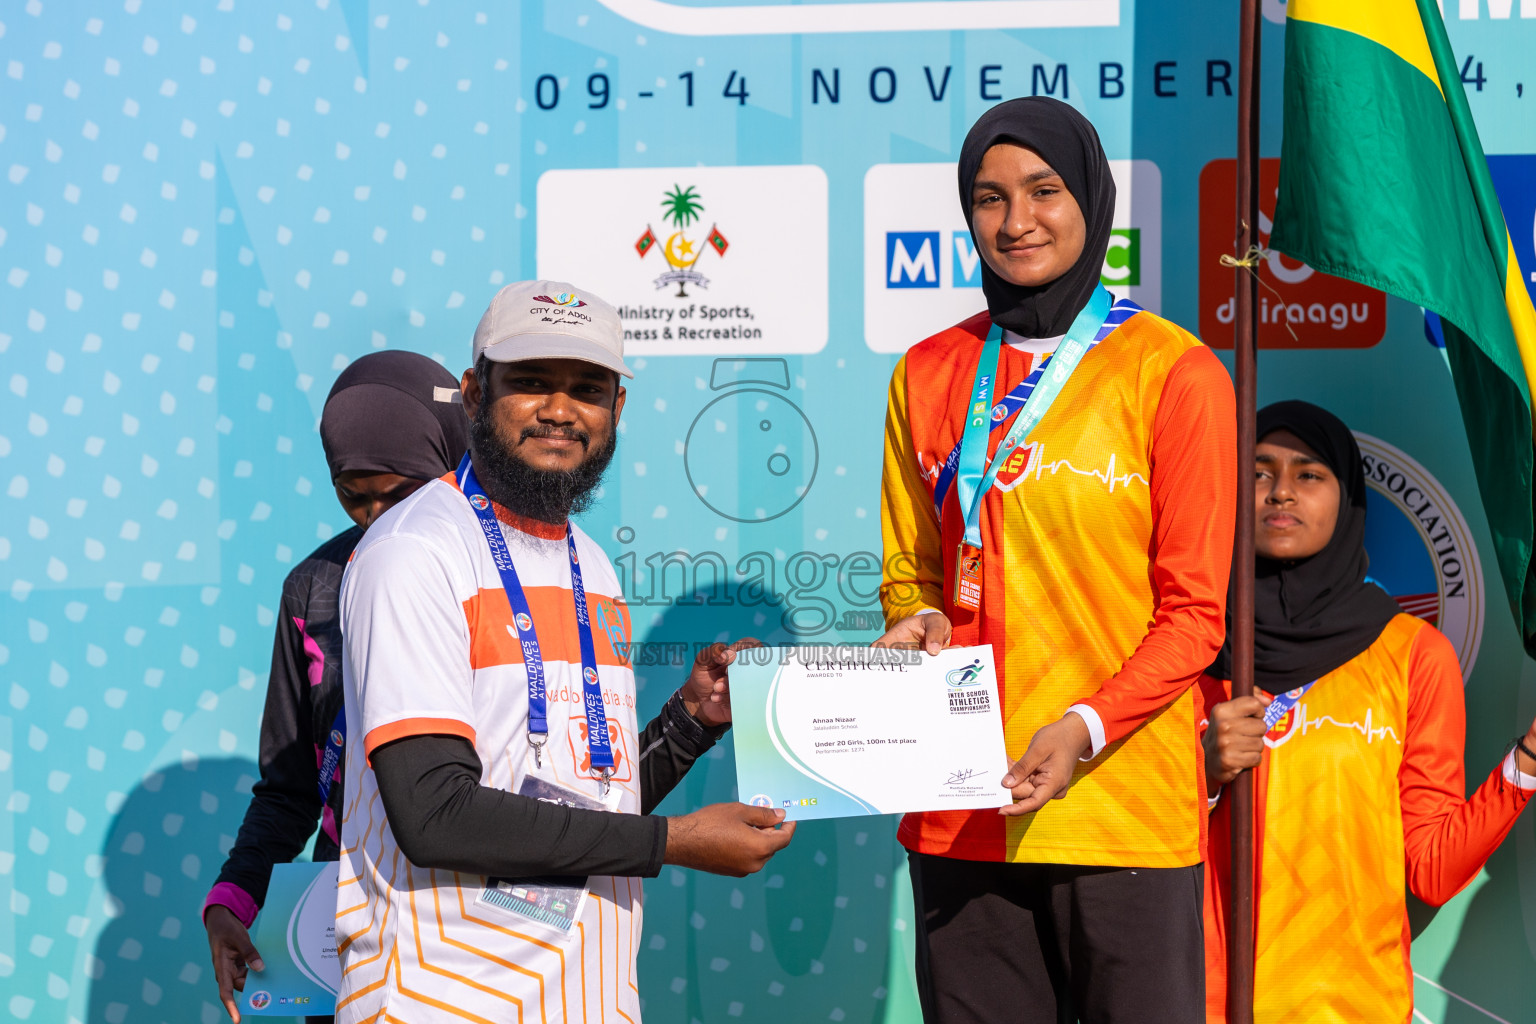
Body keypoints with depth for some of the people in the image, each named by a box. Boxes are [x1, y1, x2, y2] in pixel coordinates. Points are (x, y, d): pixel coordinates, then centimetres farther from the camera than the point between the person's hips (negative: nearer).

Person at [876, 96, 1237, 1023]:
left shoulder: (1175, 371, -2)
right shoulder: (930, 375, 11)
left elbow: (1193, 609, -3)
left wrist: (1087, 728, -16)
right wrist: (918, 621, -4)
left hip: (1124, 804, -3)